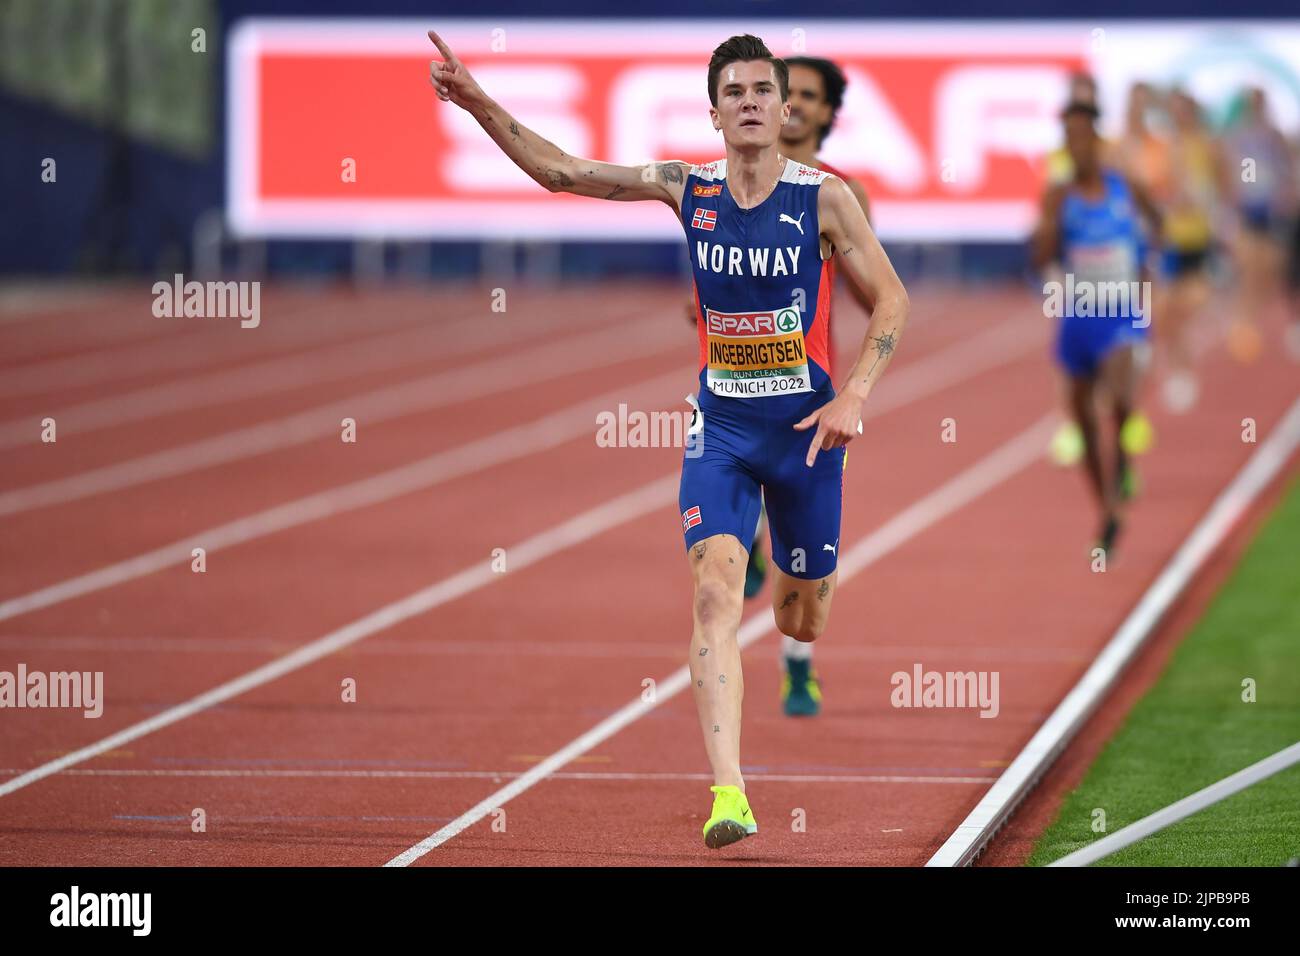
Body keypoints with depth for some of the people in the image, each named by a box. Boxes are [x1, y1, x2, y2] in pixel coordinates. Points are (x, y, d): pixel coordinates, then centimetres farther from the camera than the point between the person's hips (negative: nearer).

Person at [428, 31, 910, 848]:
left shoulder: (824, 198, -8)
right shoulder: (687, 189, -1)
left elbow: (892, 300, -5)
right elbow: (559, 171, 2)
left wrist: (853, 397, -17)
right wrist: (480, 105, -8)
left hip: (806, 429, -1)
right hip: (722, 426, 1)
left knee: (802, 621, 14)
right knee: (715, 591, -19)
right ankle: (729, 792, -26)